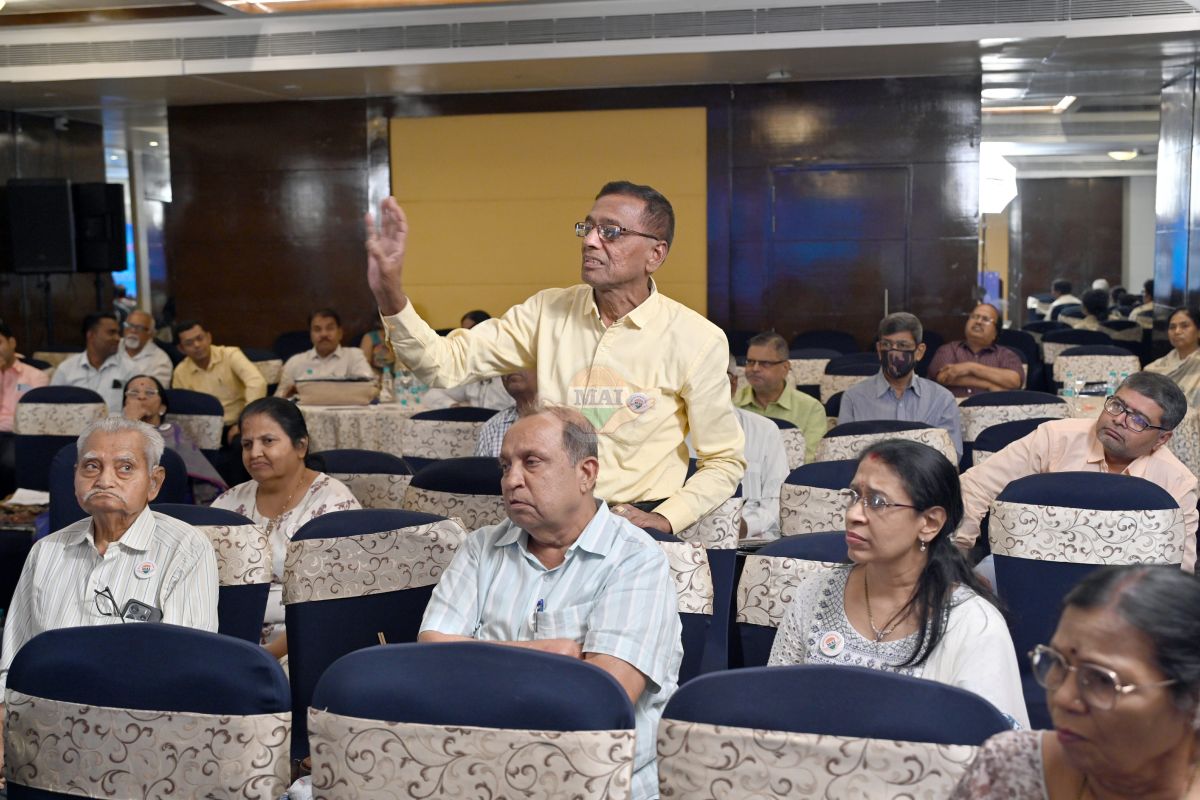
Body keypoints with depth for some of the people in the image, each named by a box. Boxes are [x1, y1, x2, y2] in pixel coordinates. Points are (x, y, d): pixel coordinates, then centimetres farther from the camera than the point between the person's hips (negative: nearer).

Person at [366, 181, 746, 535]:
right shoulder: (548, 312, 2)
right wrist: (391, 298, -21)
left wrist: (665, 519, -12)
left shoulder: (696, 339, -5)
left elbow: (724, 460, 2)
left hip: (637, 519, -3)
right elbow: (445, 363, -6)